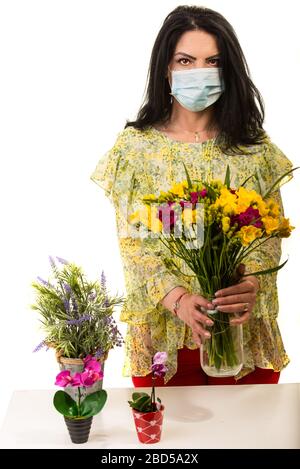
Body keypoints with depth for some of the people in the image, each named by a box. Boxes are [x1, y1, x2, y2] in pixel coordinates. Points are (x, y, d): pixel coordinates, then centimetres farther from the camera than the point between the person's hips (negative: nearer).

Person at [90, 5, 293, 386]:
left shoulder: (255, 147, 2)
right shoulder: (136, 145, -2)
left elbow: (269, 234, -4)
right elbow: (133, 242, -7)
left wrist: (251, 285, -25)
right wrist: (178, 298, -24)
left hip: (243, 329, 2)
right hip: (163, 327, -1)